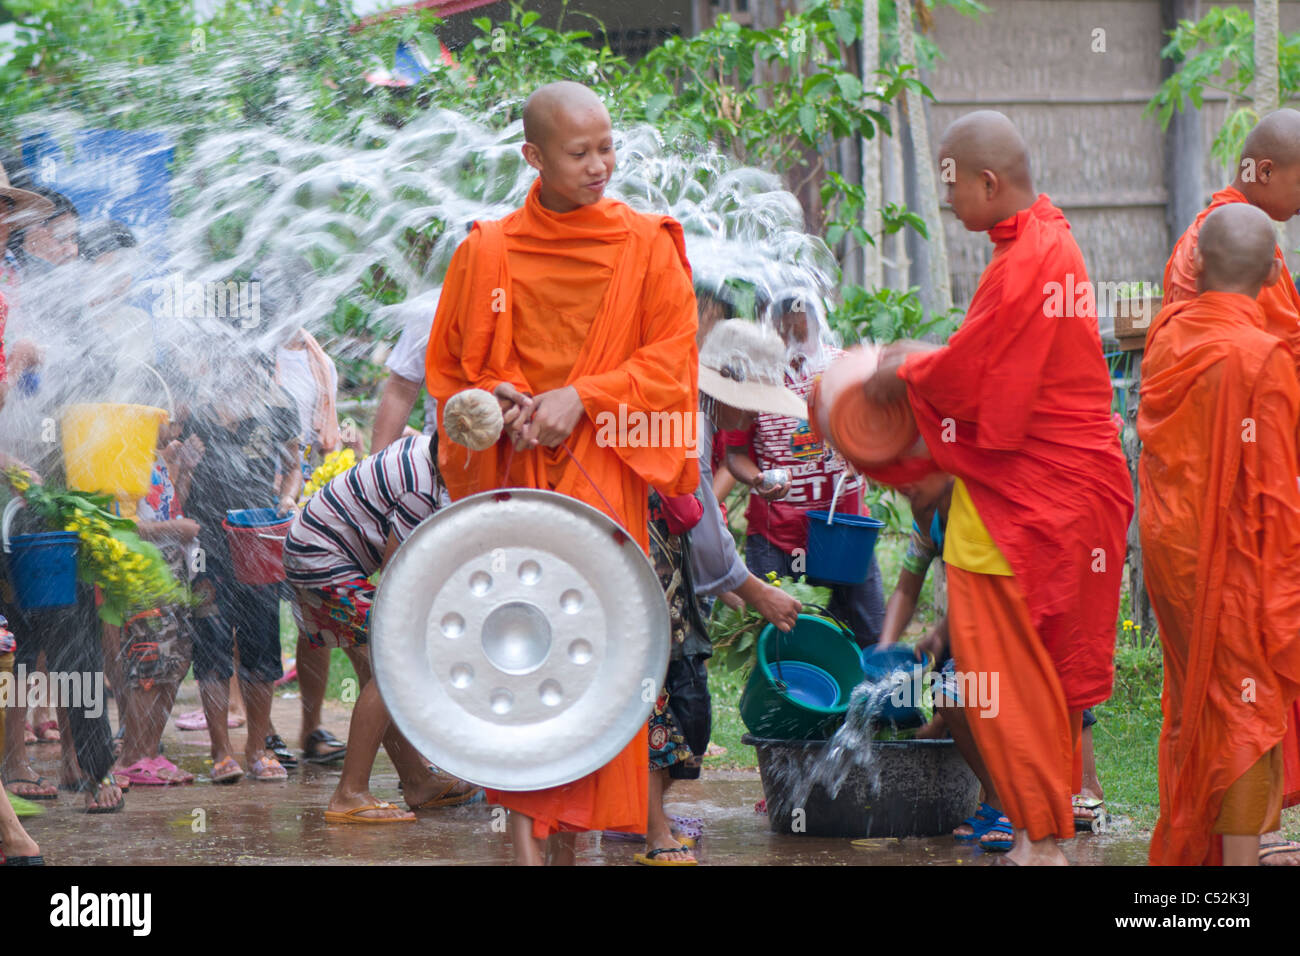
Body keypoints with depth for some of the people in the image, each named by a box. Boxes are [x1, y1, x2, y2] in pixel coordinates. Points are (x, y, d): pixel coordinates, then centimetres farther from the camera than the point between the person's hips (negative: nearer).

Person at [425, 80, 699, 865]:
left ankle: (572, 830, 0)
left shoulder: (646, 247, 5)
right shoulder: (485, 253, 7)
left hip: (600, 476, -1)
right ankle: (523, 833, -10)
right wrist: (491, 404, -7)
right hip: (506, 472, 1)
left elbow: (671, 358, 1)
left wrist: (579, 399, -10)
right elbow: (446, 367, 14)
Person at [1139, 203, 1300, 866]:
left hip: (1167, 543, 6)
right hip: (1235, 560, -6)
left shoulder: (1167, 335, -2)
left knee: (1192, 699, 19)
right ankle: (1238, 853, 4)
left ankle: (1185, 849, 28)